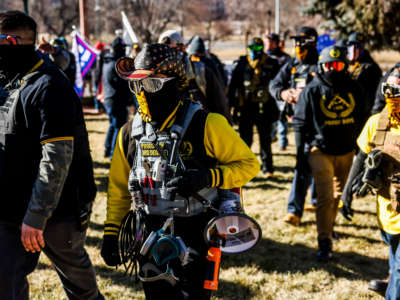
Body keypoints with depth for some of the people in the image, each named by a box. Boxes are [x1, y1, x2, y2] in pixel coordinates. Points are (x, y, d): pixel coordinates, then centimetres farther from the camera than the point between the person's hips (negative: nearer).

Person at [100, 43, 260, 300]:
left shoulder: (205, 125, -12)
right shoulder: (131, 132, 4)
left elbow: (249, 164, -8)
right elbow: (119, 187, 15)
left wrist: (206, 177, -23)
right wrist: (111, 233, 10)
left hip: (196, 237, -4)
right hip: (151, 239, 5)